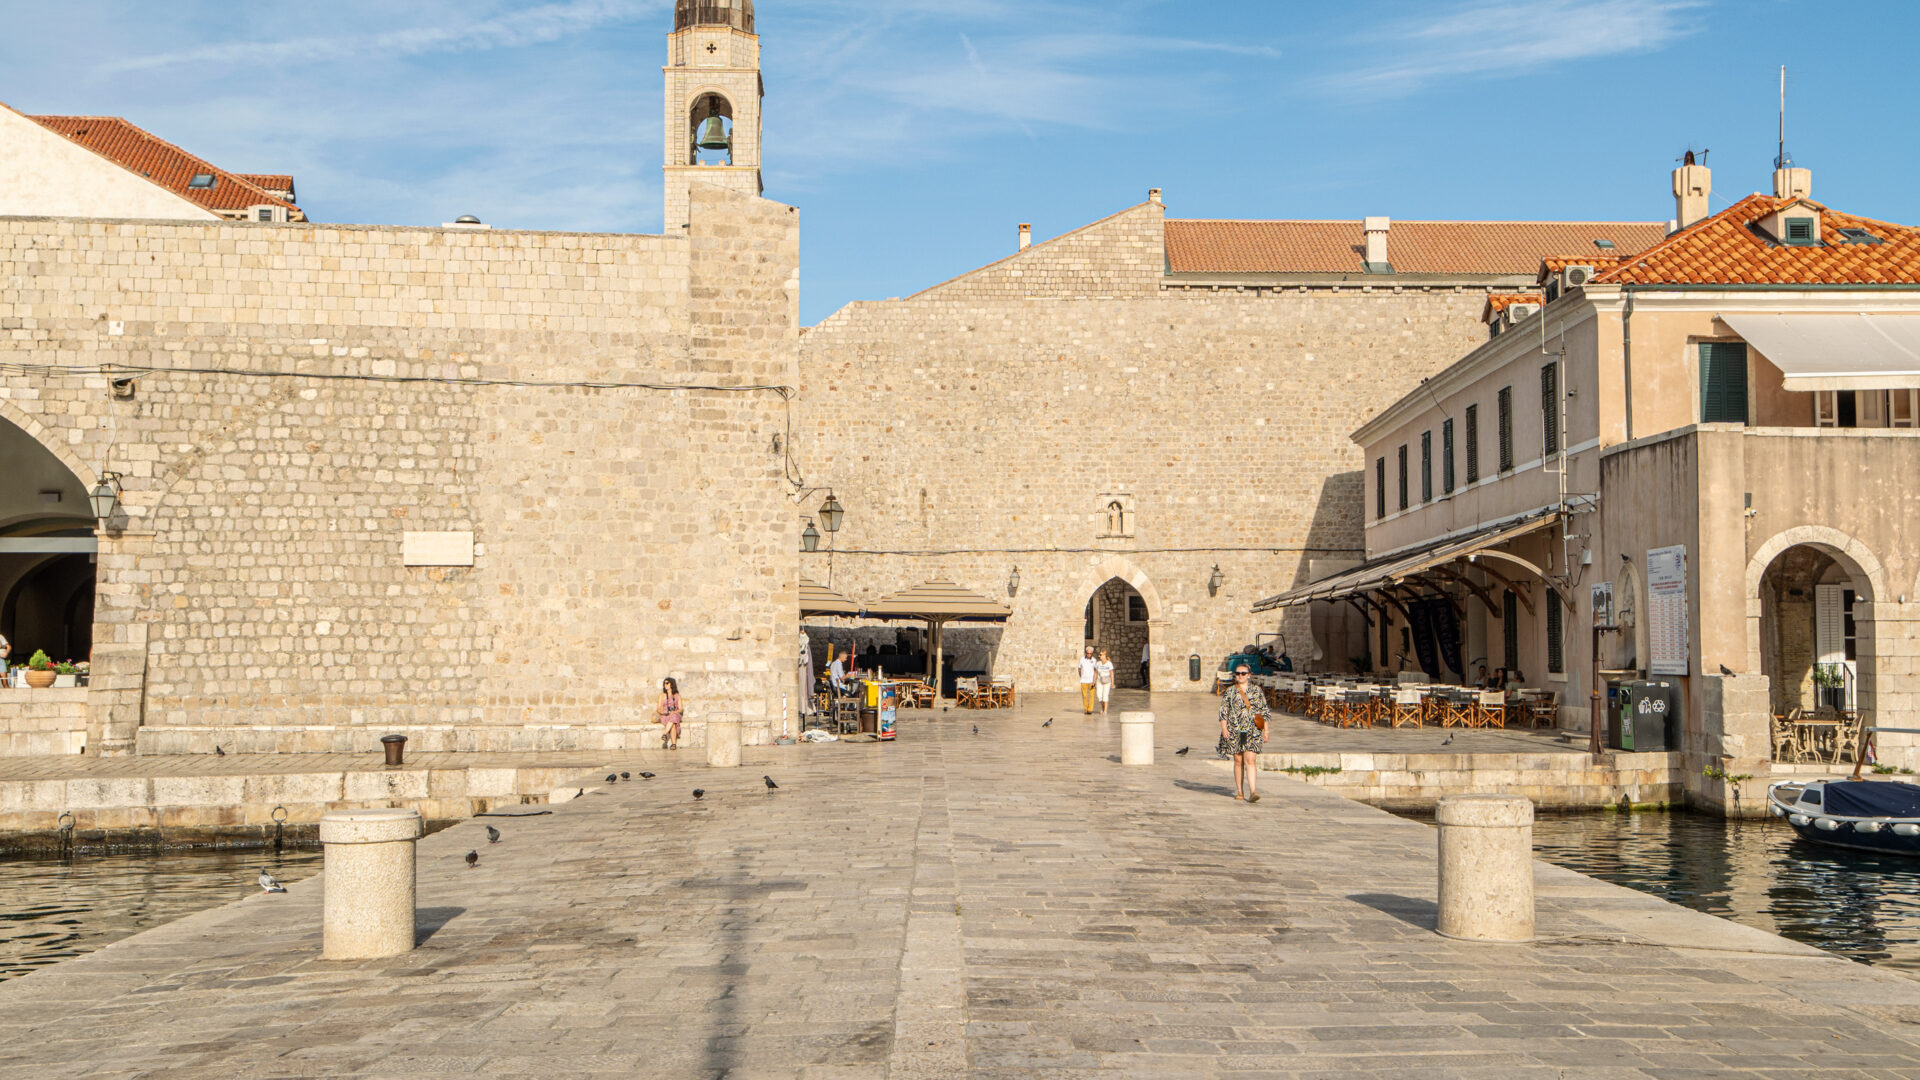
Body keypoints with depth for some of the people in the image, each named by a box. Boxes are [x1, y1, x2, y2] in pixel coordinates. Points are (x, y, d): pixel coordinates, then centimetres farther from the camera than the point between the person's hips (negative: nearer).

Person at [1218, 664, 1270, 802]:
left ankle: (1252, 791, -19)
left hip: (1252, 731, -1)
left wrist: (1266, 731, 9)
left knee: (1250, 760, -13)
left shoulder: (1256, 691, 9)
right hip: (1235, 730, 1)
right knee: (1238, 761, 5)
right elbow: (1223, 712, 7)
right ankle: (1239, 792, 14)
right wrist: (1224, 728, -6)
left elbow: (1264, 711, 12)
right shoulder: (1229, 692, 9)